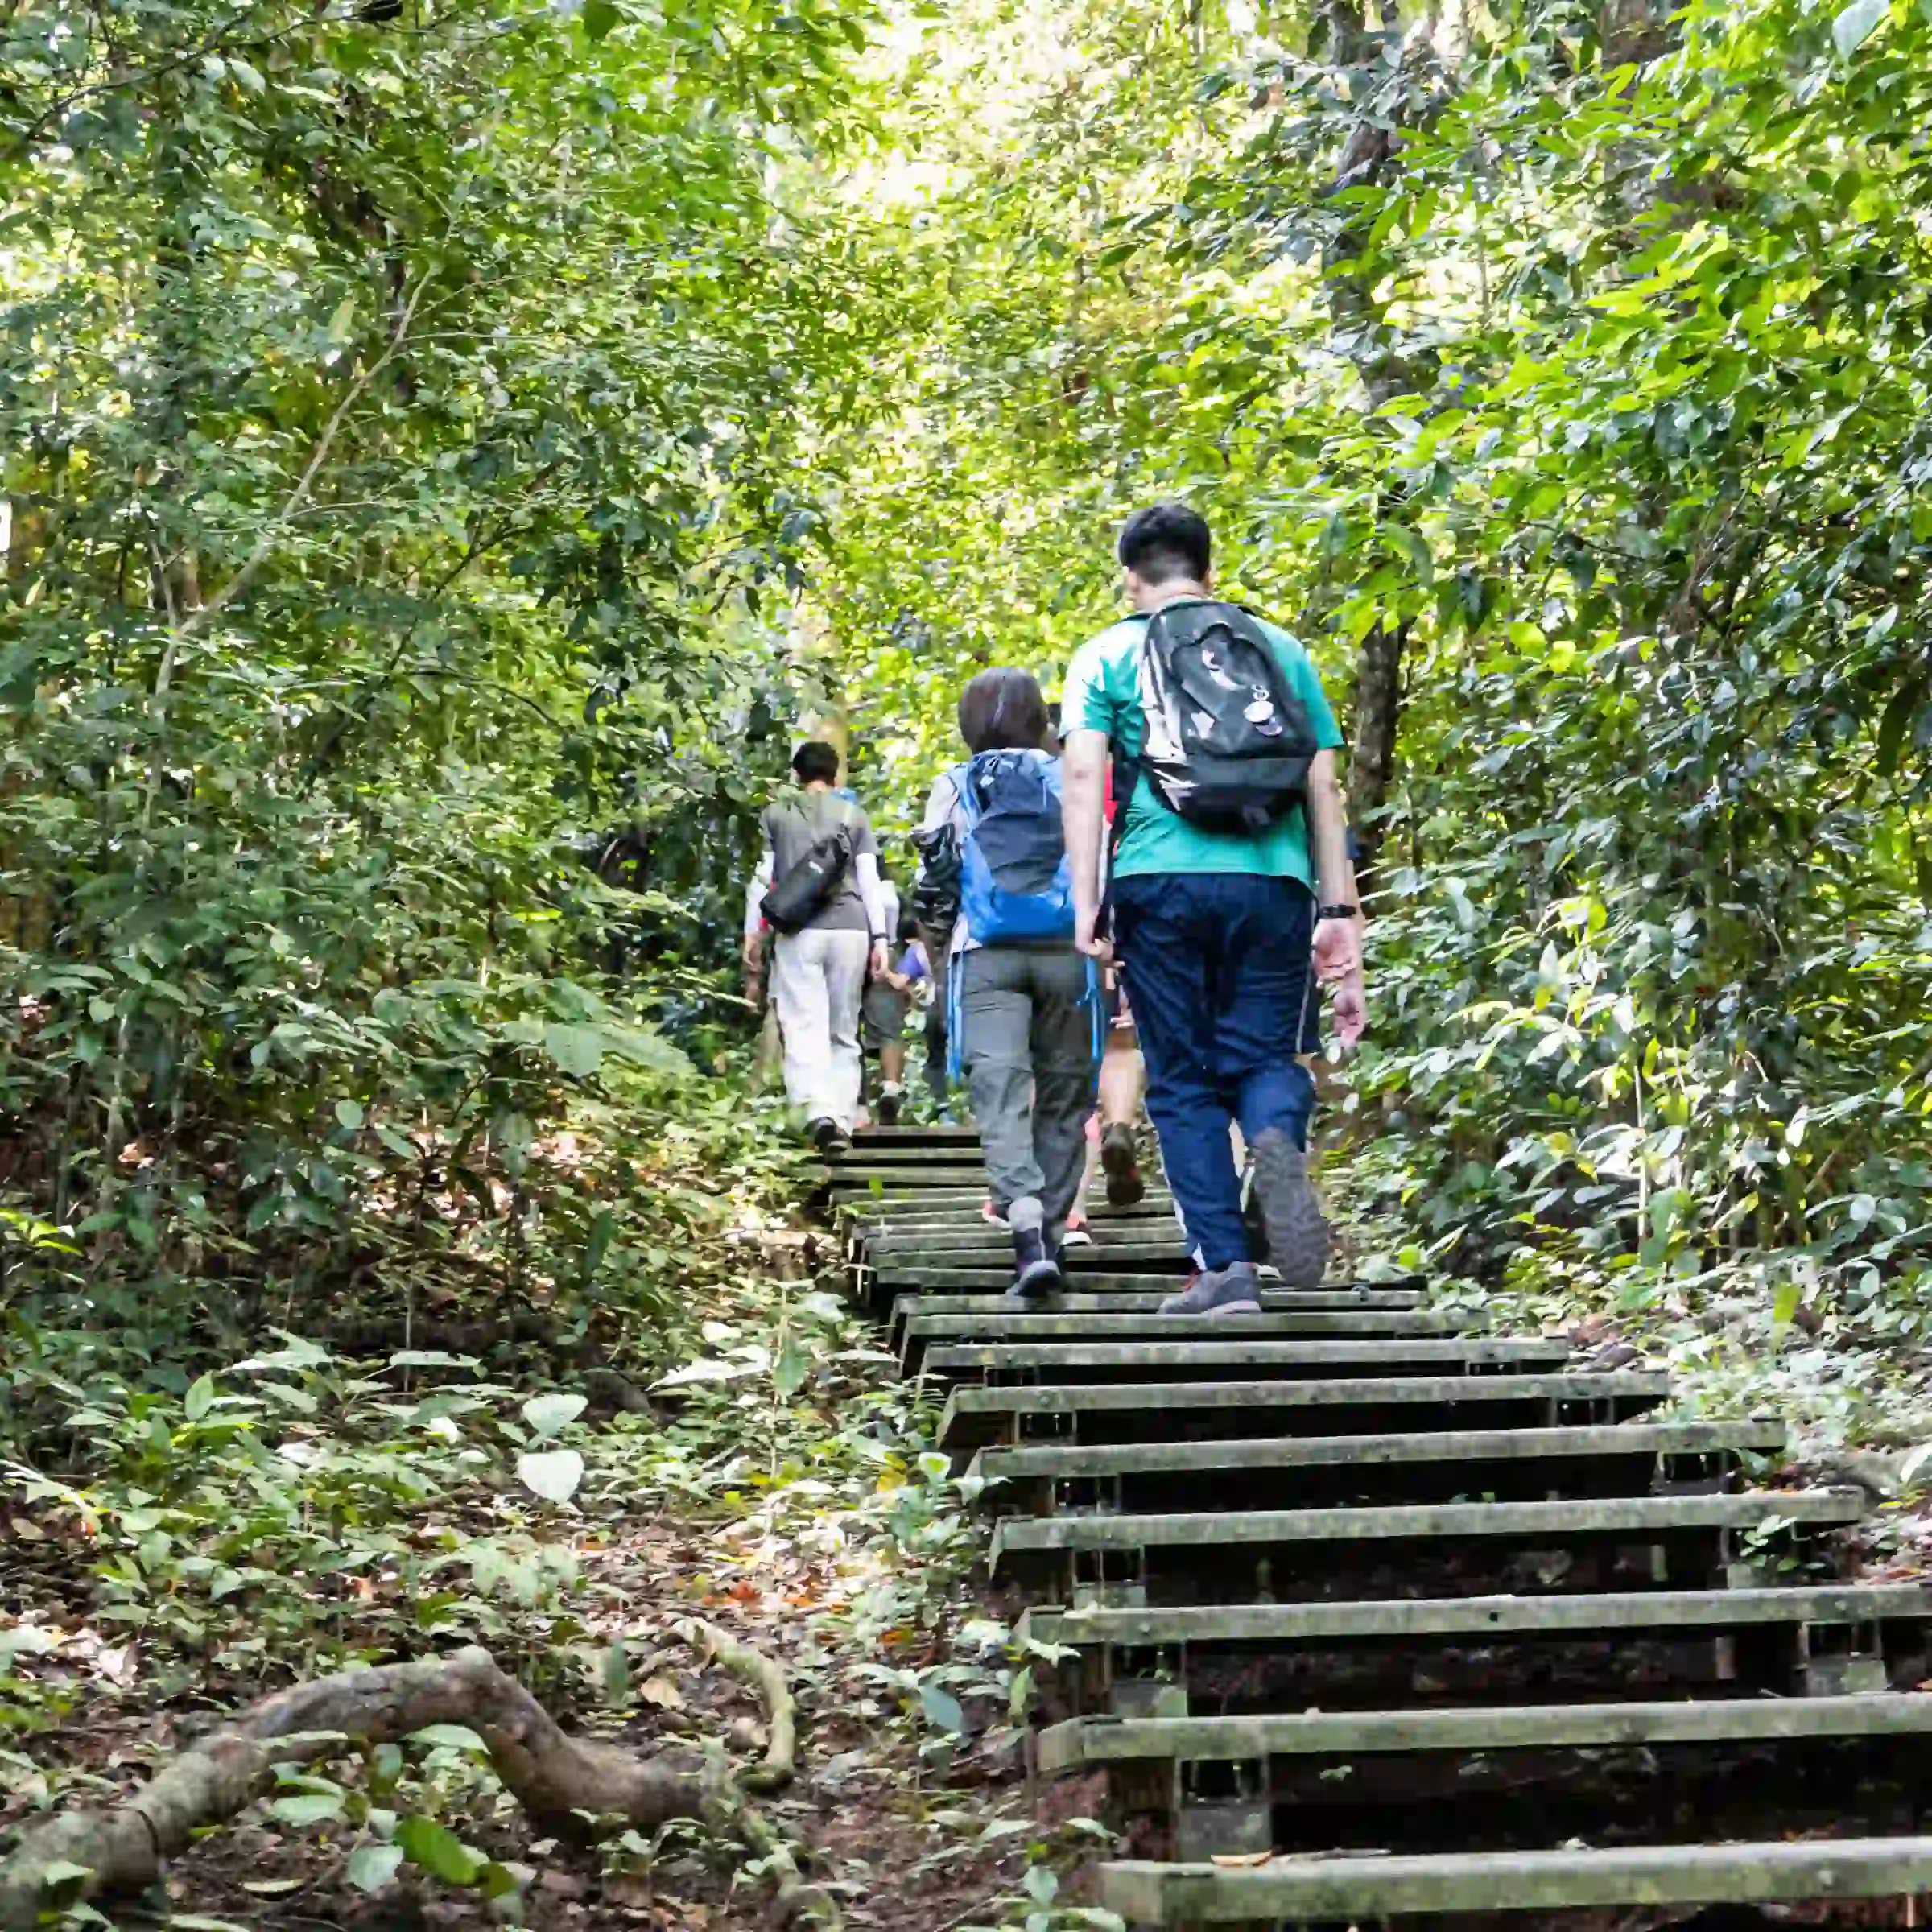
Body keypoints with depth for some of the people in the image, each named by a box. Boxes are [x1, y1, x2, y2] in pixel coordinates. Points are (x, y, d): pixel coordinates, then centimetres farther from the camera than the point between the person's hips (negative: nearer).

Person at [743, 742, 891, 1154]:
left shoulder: (775, 815, 11)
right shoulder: (855, 815, 13)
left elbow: (762, 879, 6)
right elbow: (869, 880, 7)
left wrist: (752, 934, 11)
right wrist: (880, 938, 7)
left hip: (799, 932, -2)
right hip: (851, 929, 2)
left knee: (805, 1026, -8)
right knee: (844, 1031, 10)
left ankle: (819, 1112, -29)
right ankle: (843, 1122, 4)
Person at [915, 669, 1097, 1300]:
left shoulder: (954, 787, 10)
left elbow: (931, 875, 6)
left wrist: (935, 939, 20)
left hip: (986, 955, -1)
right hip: (1065, 948, 1)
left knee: (1000, 1094, -9)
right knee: (1062, 1093, 11)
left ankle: (1027, 1230, -29)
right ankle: (1051, 1231, 12)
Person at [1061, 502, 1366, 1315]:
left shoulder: (1108, 655, 10)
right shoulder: (1280, 649, 16)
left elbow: (1084, 776, -3)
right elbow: (1324, 786, 13)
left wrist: (1085, 906, -5)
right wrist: (1338, 909, 14)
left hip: (1161, 883, -1)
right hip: (1271, 884, 1)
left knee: (1183, 1079, 7)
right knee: (1264, 1056, 11)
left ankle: (1225, 1267, 1)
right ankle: (1278, 1141, -24)